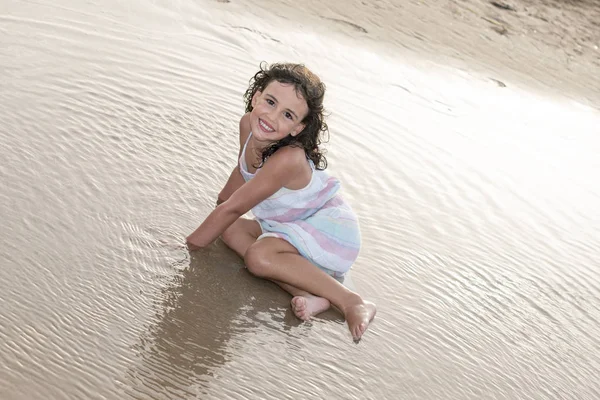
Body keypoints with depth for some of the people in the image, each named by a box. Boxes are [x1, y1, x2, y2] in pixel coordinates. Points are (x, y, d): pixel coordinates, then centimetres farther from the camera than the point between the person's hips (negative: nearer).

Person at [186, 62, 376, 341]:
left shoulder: (288, 159, -34)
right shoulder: (248, 125, -11)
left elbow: (232, 208, -26)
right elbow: (242, 171, 13)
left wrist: (190, 245, -17)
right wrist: (221, 205, 28)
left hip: (330, 229, -9)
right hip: (288, 225, 9)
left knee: (259, 256, -29)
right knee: (231, 230, -10)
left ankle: (351, 303, -27)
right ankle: (311, 295, -23)